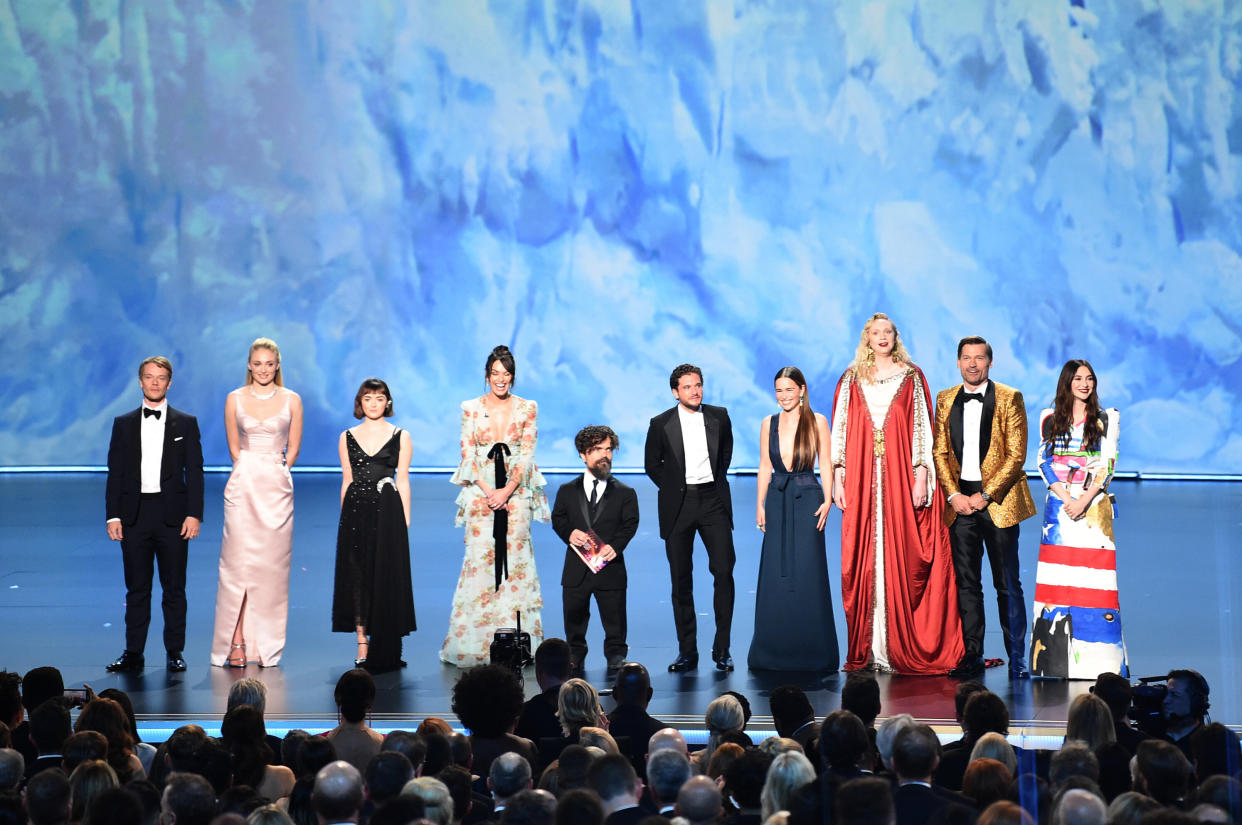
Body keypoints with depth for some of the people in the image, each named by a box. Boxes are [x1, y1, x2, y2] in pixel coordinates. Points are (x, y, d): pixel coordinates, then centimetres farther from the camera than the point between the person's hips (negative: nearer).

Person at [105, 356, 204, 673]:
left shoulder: (186, 423, 6)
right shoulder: (124, 424, 9)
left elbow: (194, 472, 2)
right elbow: (115, 473, 7)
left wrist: (194, 514, -7)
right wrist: (113, 516, -2)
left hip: (172, 515, -1)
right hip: (134, 515, 1)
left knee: (174, 587, 3)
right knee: (136, 588, 4)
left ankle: (174, 651, 11)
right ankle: (134, 653, 8)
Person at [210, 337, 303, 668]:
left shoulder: (291, 400, 4)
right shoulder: (235, 399, 5)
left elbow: (293, 448, 9)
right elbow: (234, 446, 11)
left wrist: (272, 473, 5)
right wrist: (251, 474, 7)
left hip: (276, 488, 0)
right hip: (243, 486, 0)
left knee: (272, 567, 1)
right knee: (237, 563, -5)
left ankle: (267, 646, 5)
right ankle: (236, 644, -4)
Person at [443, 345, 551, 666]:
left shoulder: (527, 409, 4)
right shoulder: (471, 408, 4)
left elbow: (527, 454, 1)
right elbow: (468, 455, 1)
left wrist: (507, 491, -10)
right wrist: (488, 490, -10)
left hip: (516, 492, 1)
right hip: (481, 492, -1)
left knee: (515, 558, -1)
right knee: (479, 558, -5)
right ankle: (475, 643, -2)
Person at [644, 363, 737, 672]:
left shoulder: (719, 416, 4)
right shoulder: (661, 424, -1)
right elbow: (652, 464, 11)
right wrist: (672, 488, 7)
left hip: (713, 500, 1)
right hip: (678, 505, -1)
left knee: (724, 571, -9)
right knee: (681, 580, 2)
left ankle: (722, 648, 0)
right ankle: (687, 652, 9)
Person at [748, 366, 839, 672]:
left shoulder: (817, 422, 0)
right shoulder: (769, 424, 9)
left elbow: (825, 464, 0)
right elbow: (765, 466, 11)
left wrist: (827, 500, -10)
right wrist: (760, 505, 5)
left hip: (807, 500, -3)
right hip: (778, 502, 3)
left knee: (807, 572, -4)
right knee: (775, 575, 2)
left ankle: (810, 650, 3)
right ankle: (775, 650, 8)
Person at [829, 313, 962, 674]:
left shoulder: (911, 377, 8)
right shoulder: (852, 380, 11)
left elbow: (922, 428, 4)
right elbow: (839, 429, 9)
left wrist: (921, 477, -4)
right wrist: (837, 478, 2)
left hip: (901, 478, -1)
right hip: (861, 480, 1)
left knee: (902, 559, -5)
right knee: (863, 561, -1)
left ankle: (902, 649, -2)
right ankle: (865, 651, 2)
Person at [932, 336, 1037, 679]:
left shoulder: (1009, 399, -1)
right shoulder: (945, 400, 11)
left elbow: (1016, 454, -5)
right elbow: (940, 452, 10)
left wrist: (986, 495, -12)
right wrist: (954, 494, -4)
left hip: (997, 498, -3)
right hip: (960, 500, 3)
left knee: (1008, 584, -1)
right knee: (966, 583, 5)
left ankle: (1017, 658, 5)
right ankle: (971, 657, 11)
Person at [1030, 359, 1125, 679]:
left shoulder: (1106, 419, 7)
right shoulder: (1050, 419, 10)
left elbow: (1108, 463, 0)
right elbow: (1044, 461, 5)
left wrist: (1085, 499, -12)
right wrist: (1066, 498, -8)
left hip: (1094, 505, -1)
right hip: (1059, 504, 1)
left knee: (1093, 576, -7)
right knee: (1057, 577, -3)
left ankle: (1098, 659, -6)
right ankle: (1056, 656, 0)